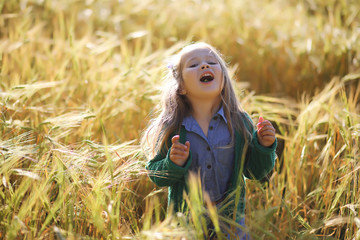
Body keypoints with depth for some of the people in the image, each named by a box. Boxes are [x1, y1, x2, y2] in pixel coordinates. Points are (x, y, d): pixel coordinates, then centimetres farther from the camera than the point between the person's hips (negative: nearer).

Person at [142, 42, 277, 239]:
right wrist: (173, 164, -24)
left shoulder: (240, 122, -7)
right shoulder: (171, 128, -11)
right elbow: (155, 174, -6)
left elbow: (254, 171, 1)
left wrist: (264, 147, -16)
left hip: (230, 219, 1)